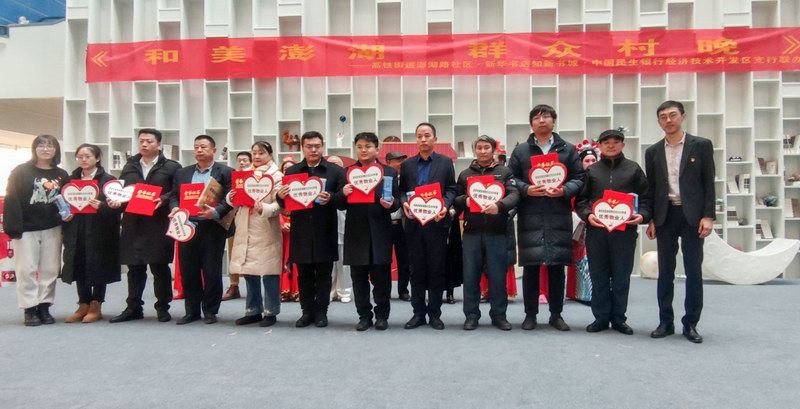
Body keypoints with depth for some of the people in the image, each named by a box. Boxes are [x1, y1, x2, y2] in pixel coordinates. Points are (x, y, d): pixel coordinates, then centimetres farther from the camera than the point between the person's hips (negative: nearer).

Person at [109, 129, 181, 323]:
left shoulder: (171, 167, 3)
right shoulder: (129, 167, 18)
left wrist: (163, 200, -19)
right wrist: (115, 201, -2)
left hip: (159, 225, -4)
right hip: (133, 224, 4)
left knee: (160, 267, 1)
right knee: (134, 268, 9)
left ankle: (162, 307, 12)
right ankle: (133, 308, 18)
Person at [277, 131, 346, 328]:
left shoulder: (335, 171, 3)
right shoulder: (291, 172, 9)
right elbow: (285, 203, 8)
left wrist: (330, 199, -21)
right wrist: (280, 197, -14)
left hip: (325, 232, -2)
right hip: (301, 232, 2)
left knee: (324, 274, 5)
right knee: (304, 275, 9)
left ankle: (321, 312, 15)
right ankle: (307, 312, 20)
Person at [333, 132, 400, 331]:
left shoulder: (389, 172, 7)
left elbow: (397, 200, 4)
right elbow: (339, 204, 5)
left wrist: (391, 204, -18)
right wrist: (343, 194, -16)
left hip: (380, 232, -1)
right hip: (356, 232, 1)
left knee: (381, 277, 4)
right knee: (359, 277, 7)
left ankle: (382, 315, 18)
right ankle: (364, 315, 19)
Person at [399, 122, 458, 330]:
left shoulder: (446, 162, 7)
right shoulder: (407, 165, 12)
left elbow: (451, 189, 3)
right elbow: (402, 190, 10)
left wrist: (445, 205, -15)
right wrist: (404, 202, -11)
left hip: (437, 222, -2)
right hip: (414, 223, 2)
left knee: (437, 270, 2)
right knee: (417, 270, 6)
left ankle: (434, 313, 12)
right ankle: (418, 312, 15)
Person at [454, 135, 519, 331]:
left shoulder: (504, 172, 8)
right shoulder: (465, 174, 14)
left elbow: (514, 195, -5)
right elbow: (455, 200, 12)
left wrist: (499, 205, -24)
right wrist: (465, 200, -10)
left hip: (497, 232, -1)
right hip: (472, 232, 2)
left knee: (498, 275, 3)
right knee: (471, 275, 3)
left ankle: (498, 314, 16)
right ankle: (471, 315, 13)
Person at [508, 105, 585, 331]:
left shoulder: (568, 149, 13)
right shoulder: (520, 151, 12)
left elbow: (579, 178, 8)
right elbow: (511, 179, 6)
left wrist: (564, 190, -11)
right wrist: (526, 190, -11)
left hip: (559, 217, 1)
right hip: (529, 217, 0)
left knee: (557, 267, 5)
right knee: (530, 267, 1)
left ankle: (556, 314, 16)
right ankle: (530, 314, 12)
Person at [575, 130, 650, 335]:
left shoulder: (633, 168, 11)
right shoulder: (591, 170, 12)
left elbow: (645, 197, 9)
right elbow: (581, 199, 10)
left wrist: (642, 215, -8)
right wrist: (587, 214, -9)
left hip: (625, 229, 0)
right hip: (596, 229, 1)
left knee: (622, 276, 4)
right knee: (598, 275, 4)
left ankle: (618, 318, 16)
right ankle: (601, 317, 14)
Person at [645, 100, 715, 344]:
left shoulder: (701, 146, 3)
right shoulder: (653, 152, 9)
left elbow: (709, 183, 0)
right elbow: (650, 188, 10)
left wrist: (708, 216, -8)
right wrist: (650, 220, 4)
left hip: (692, 215, -2)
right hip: (665, 216, 2)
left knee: (694, 271, 2)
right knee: (665, 271, 6)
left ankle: (691, 324, 12)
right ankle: (665, 322, 15)